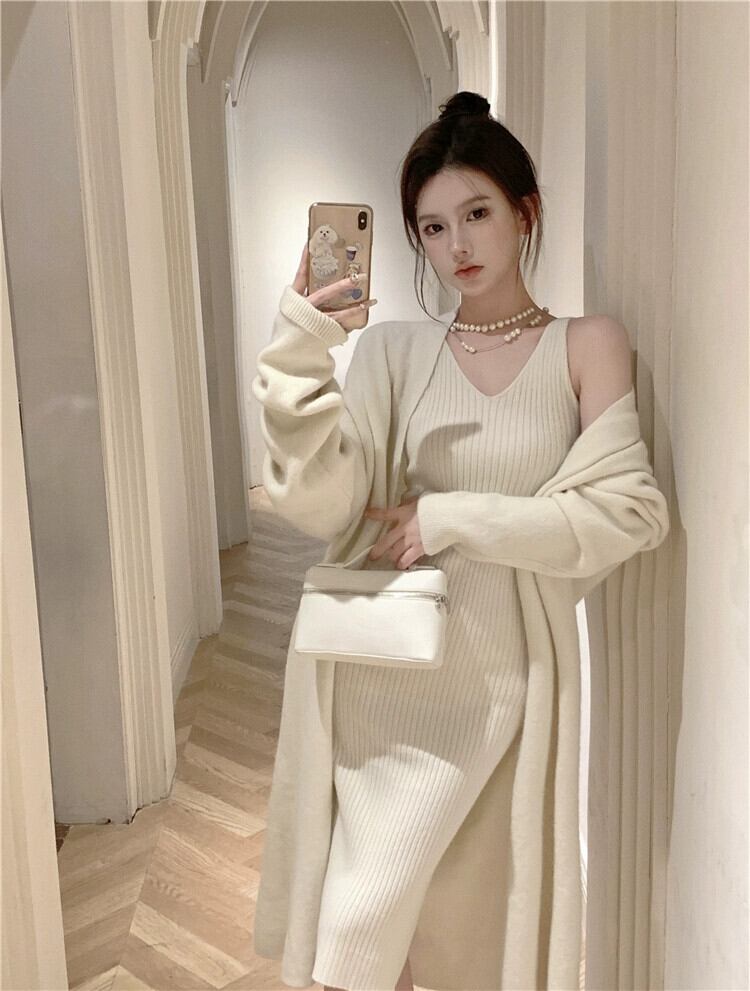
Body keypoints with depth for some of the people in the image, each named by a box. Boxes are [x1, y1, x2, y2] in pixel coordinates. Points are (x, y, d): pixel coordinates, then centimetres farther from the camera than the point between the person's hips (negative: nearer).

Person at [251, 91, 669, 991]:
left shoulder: (589, 346, -1)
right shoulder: (391, 350, 0)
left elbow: (633, 512, -10)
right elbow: (323, 507, -10)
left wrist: (455, 520, -13)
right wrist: (300, 354, -21)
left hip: (498, 676, 0)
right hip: (381, 670, 1)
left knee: (467, 915, 12)